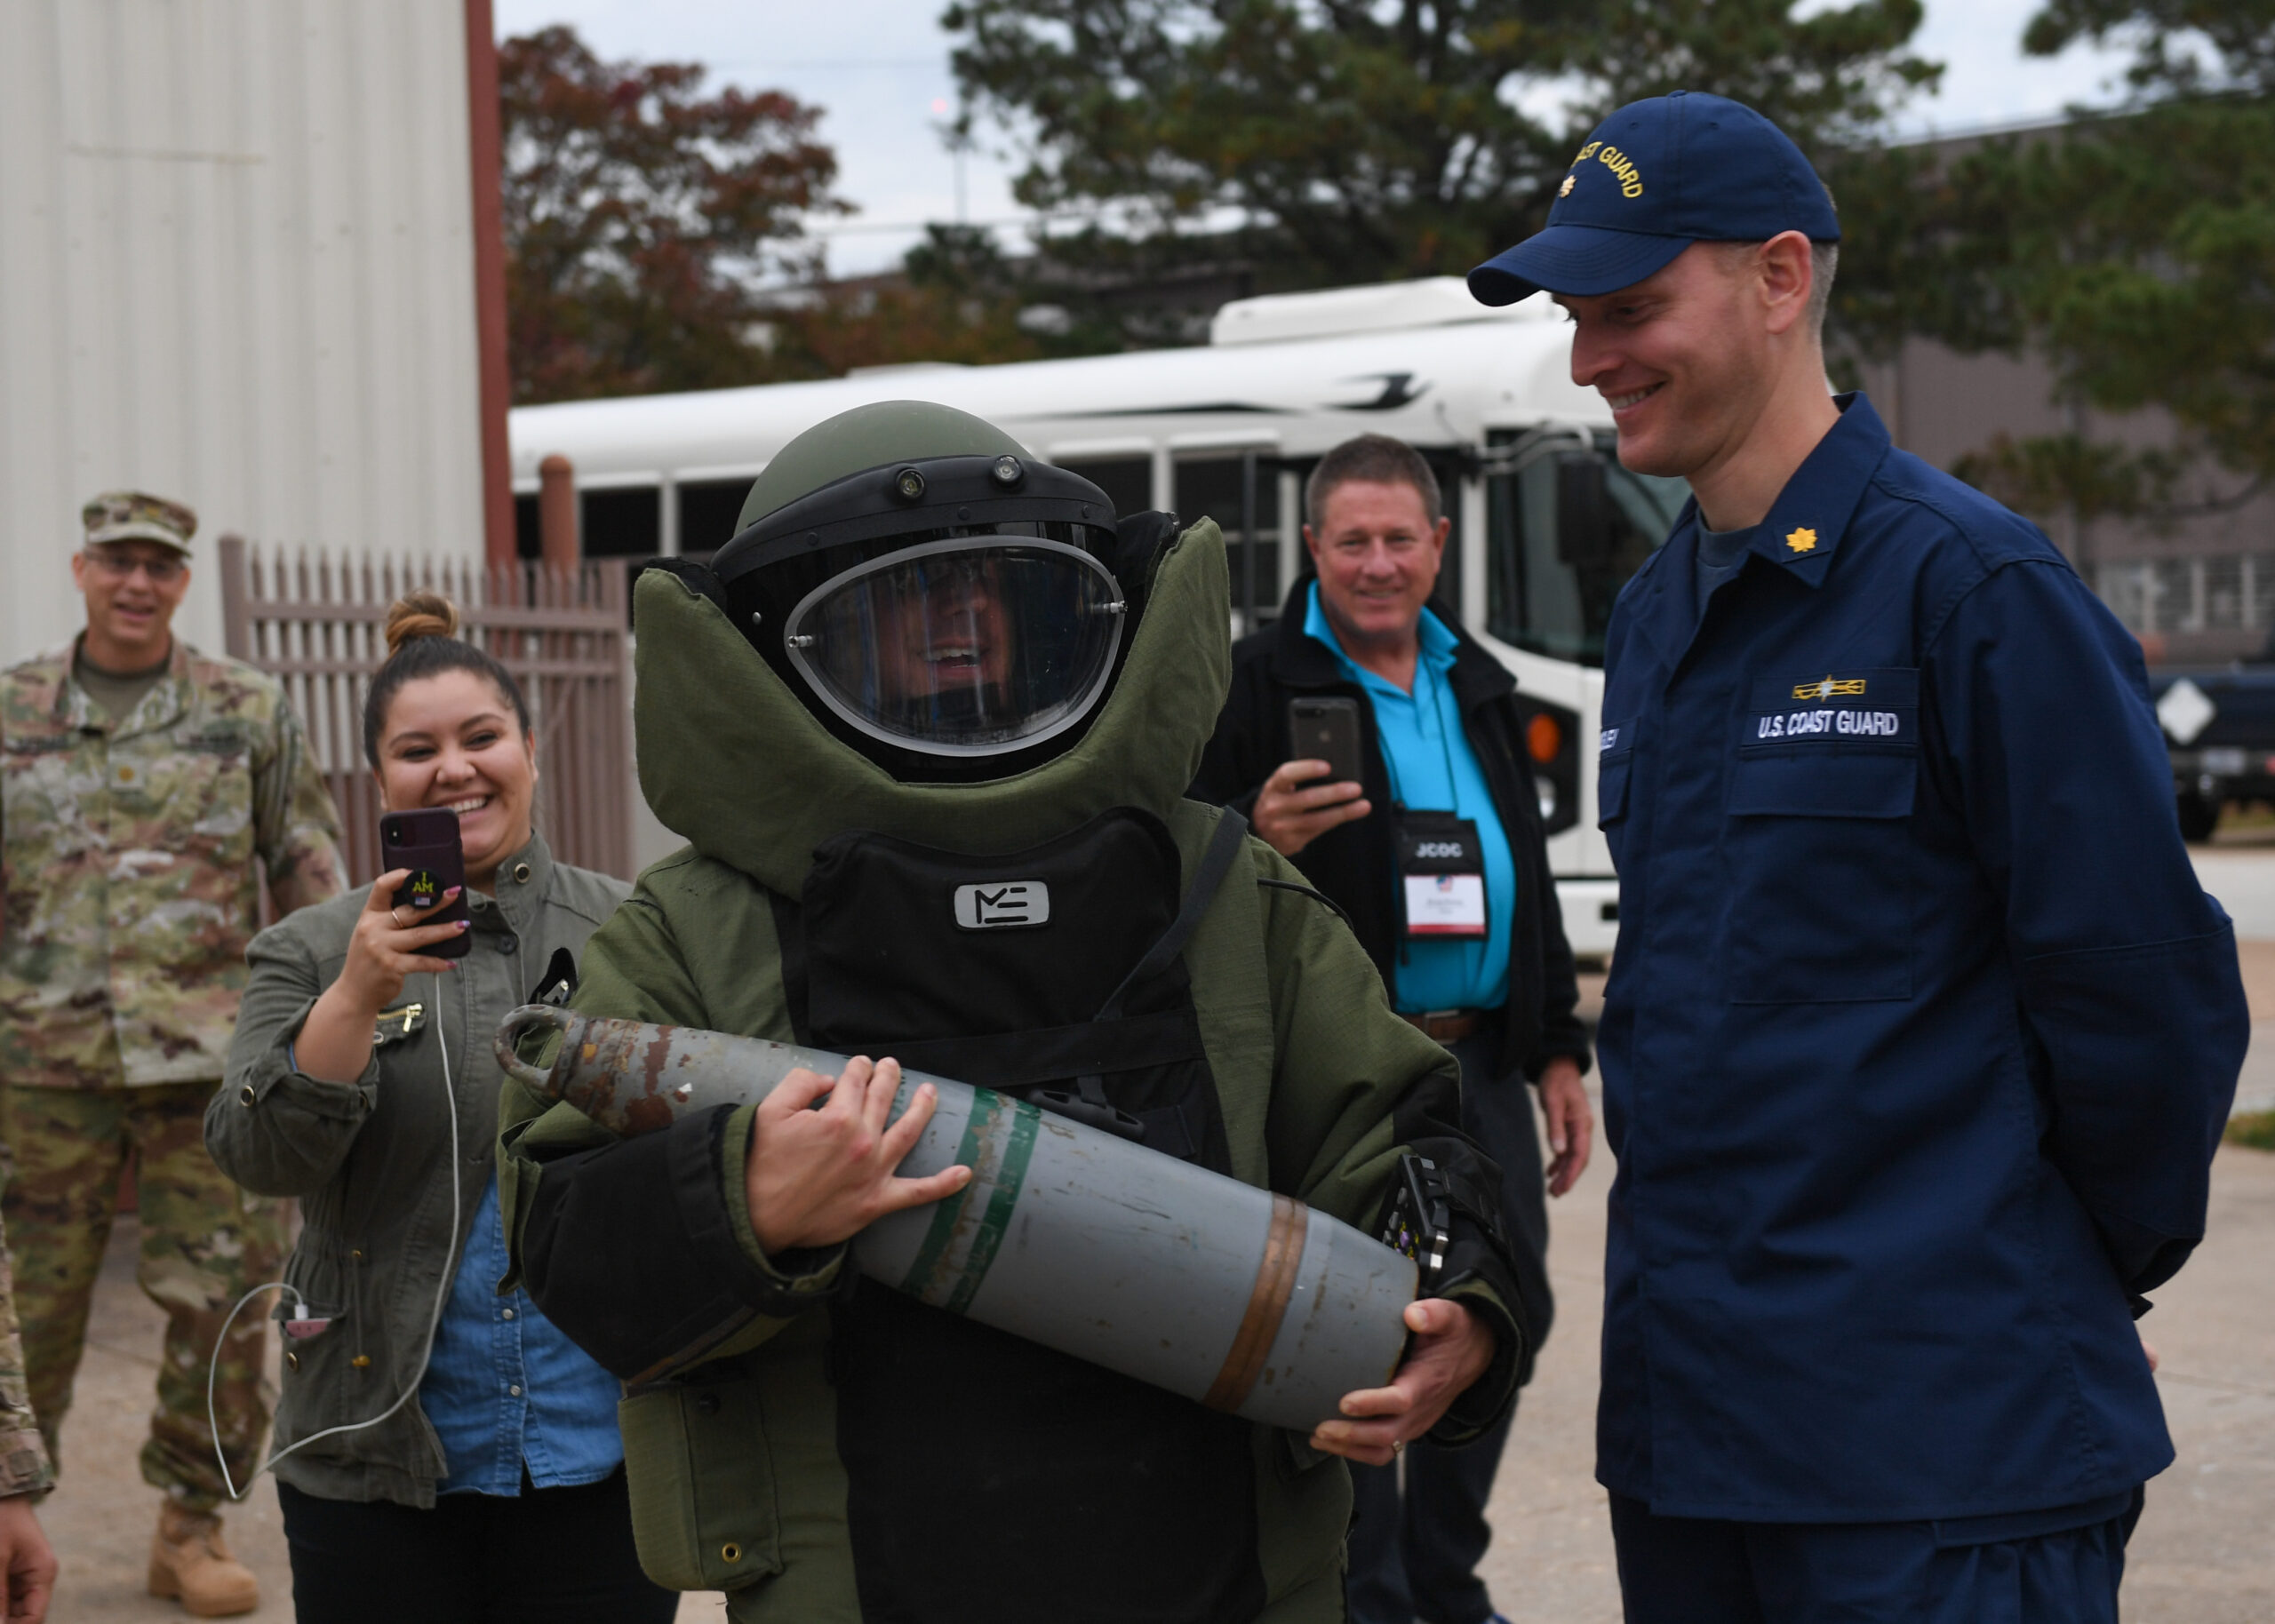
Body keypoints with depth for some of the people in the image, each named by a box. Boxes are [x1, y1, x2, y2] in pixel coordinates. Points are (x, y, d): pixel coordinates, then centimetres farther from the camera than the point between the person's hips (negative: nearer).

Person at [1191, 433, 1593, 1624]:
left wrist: (1557, 1050, 17)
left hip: (1480, 1063, 7)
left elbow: (1531, 879, 22)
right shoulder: (1260, 685, -4)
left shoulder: (1476, 687, 17)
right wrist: (1256, 838, -29)